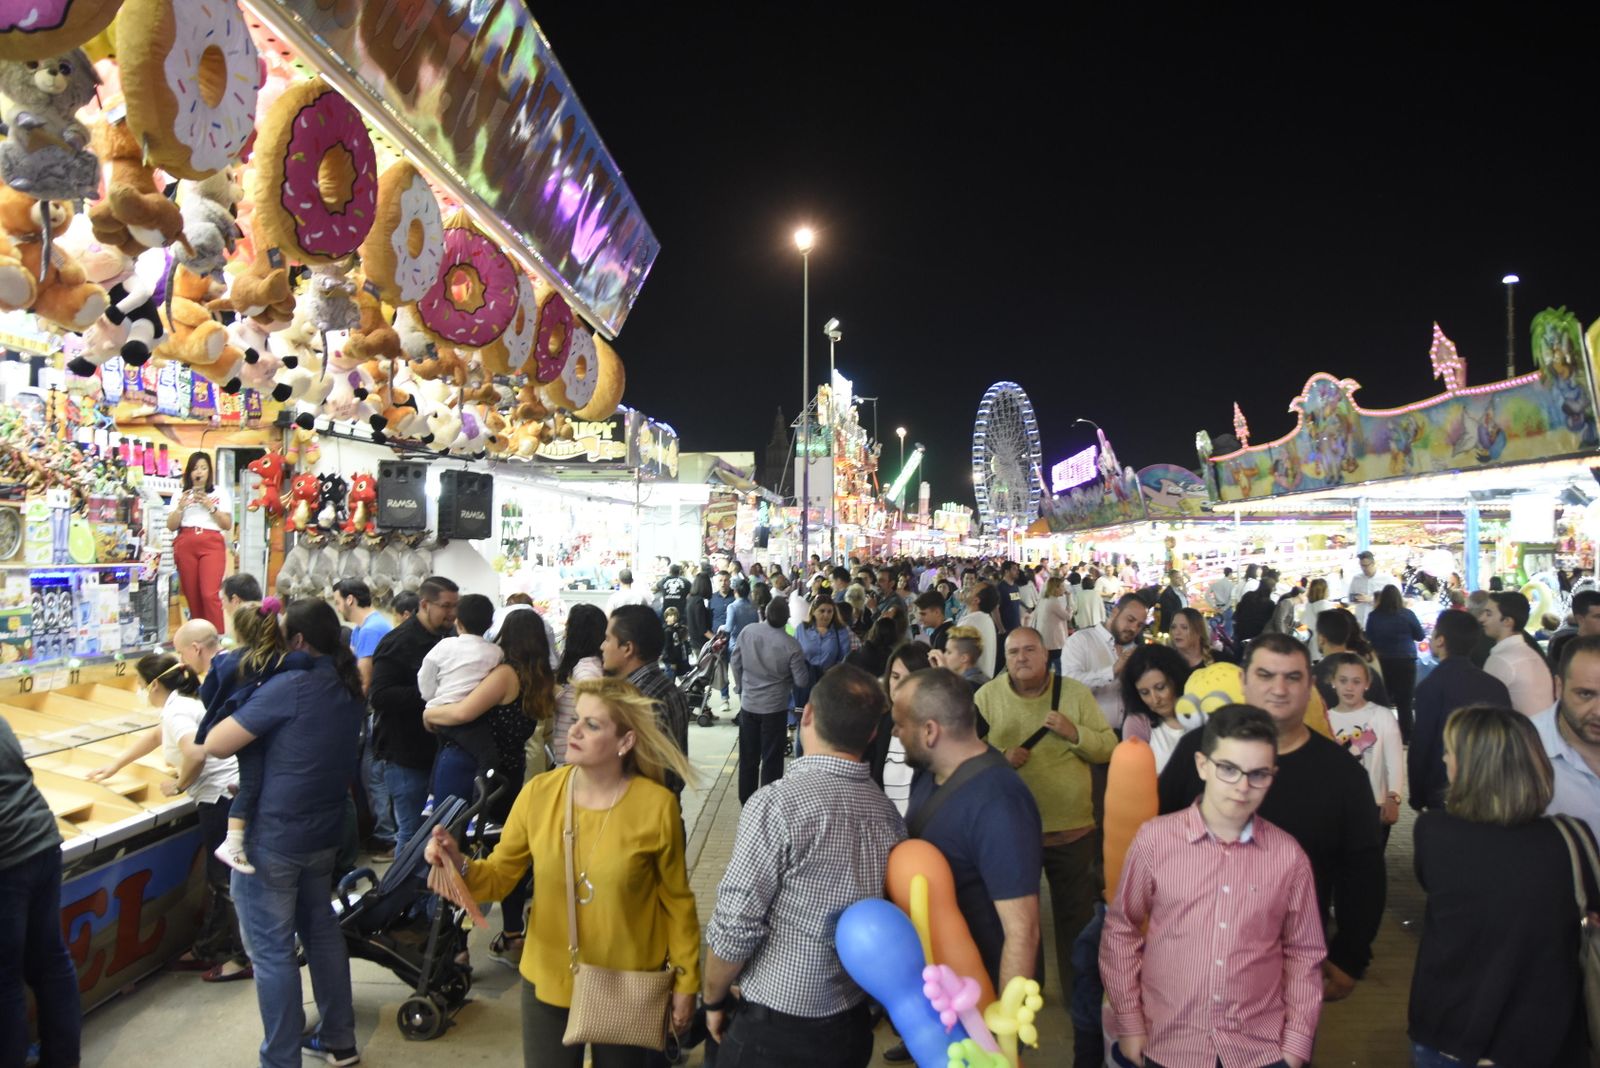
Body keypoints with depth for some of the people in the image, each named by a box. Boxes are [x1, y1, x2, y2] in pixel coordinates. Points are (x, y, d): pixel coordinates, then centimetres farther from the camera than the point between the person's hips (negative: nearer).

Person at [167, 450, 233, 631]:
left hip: (212, 545, -3)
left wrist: (210, 506, -7)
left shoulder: (220, 492, 11)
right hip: (185, 545, 3)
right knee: (192, 596, 3)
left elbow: (228, 525, 5)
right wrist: (181, 506, -5)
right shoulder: (181, 493, 15)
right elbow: (171, 526, 10)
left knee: (210, 594, -16)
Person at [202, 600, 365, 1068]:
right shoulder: (348, 688, 4)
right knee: (322, 930, 20)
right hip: (324, 833, 8)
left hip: (271, 839, -8)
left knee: (271, 951, 4)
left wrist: (239, 715, 1)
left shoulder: (289, 686, -21)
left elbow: (216, 744, -18)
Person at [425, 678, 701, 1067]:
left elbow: (676, 901, -7)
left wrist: (685, 981, -1)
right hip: (549, 981, 2)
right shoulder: (538, 794, -12)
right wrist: (458, 865, -23)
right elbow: (500, 875, -3)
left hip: (628, 987, -2)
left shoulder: (656, 806, -18)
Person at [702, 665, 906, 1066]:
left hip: (776, 1028, -5)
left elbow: (734, 928, -19)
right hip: (855, 1023, 5)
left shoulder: (778, 803, -22)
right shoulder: (888, 812, -5)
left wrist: (714, 1000, -2)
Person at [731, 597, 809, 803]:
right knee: (771, 759, 10)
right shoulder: (791, 646, -21)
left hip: (748, 703, 4)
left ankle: (746, 800, 27)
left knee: (748, 756, 17)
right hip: (775, 707, -3)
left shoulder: (748, 631, -11)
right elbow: (802, 681, -13)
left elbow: (736, 662, 1)